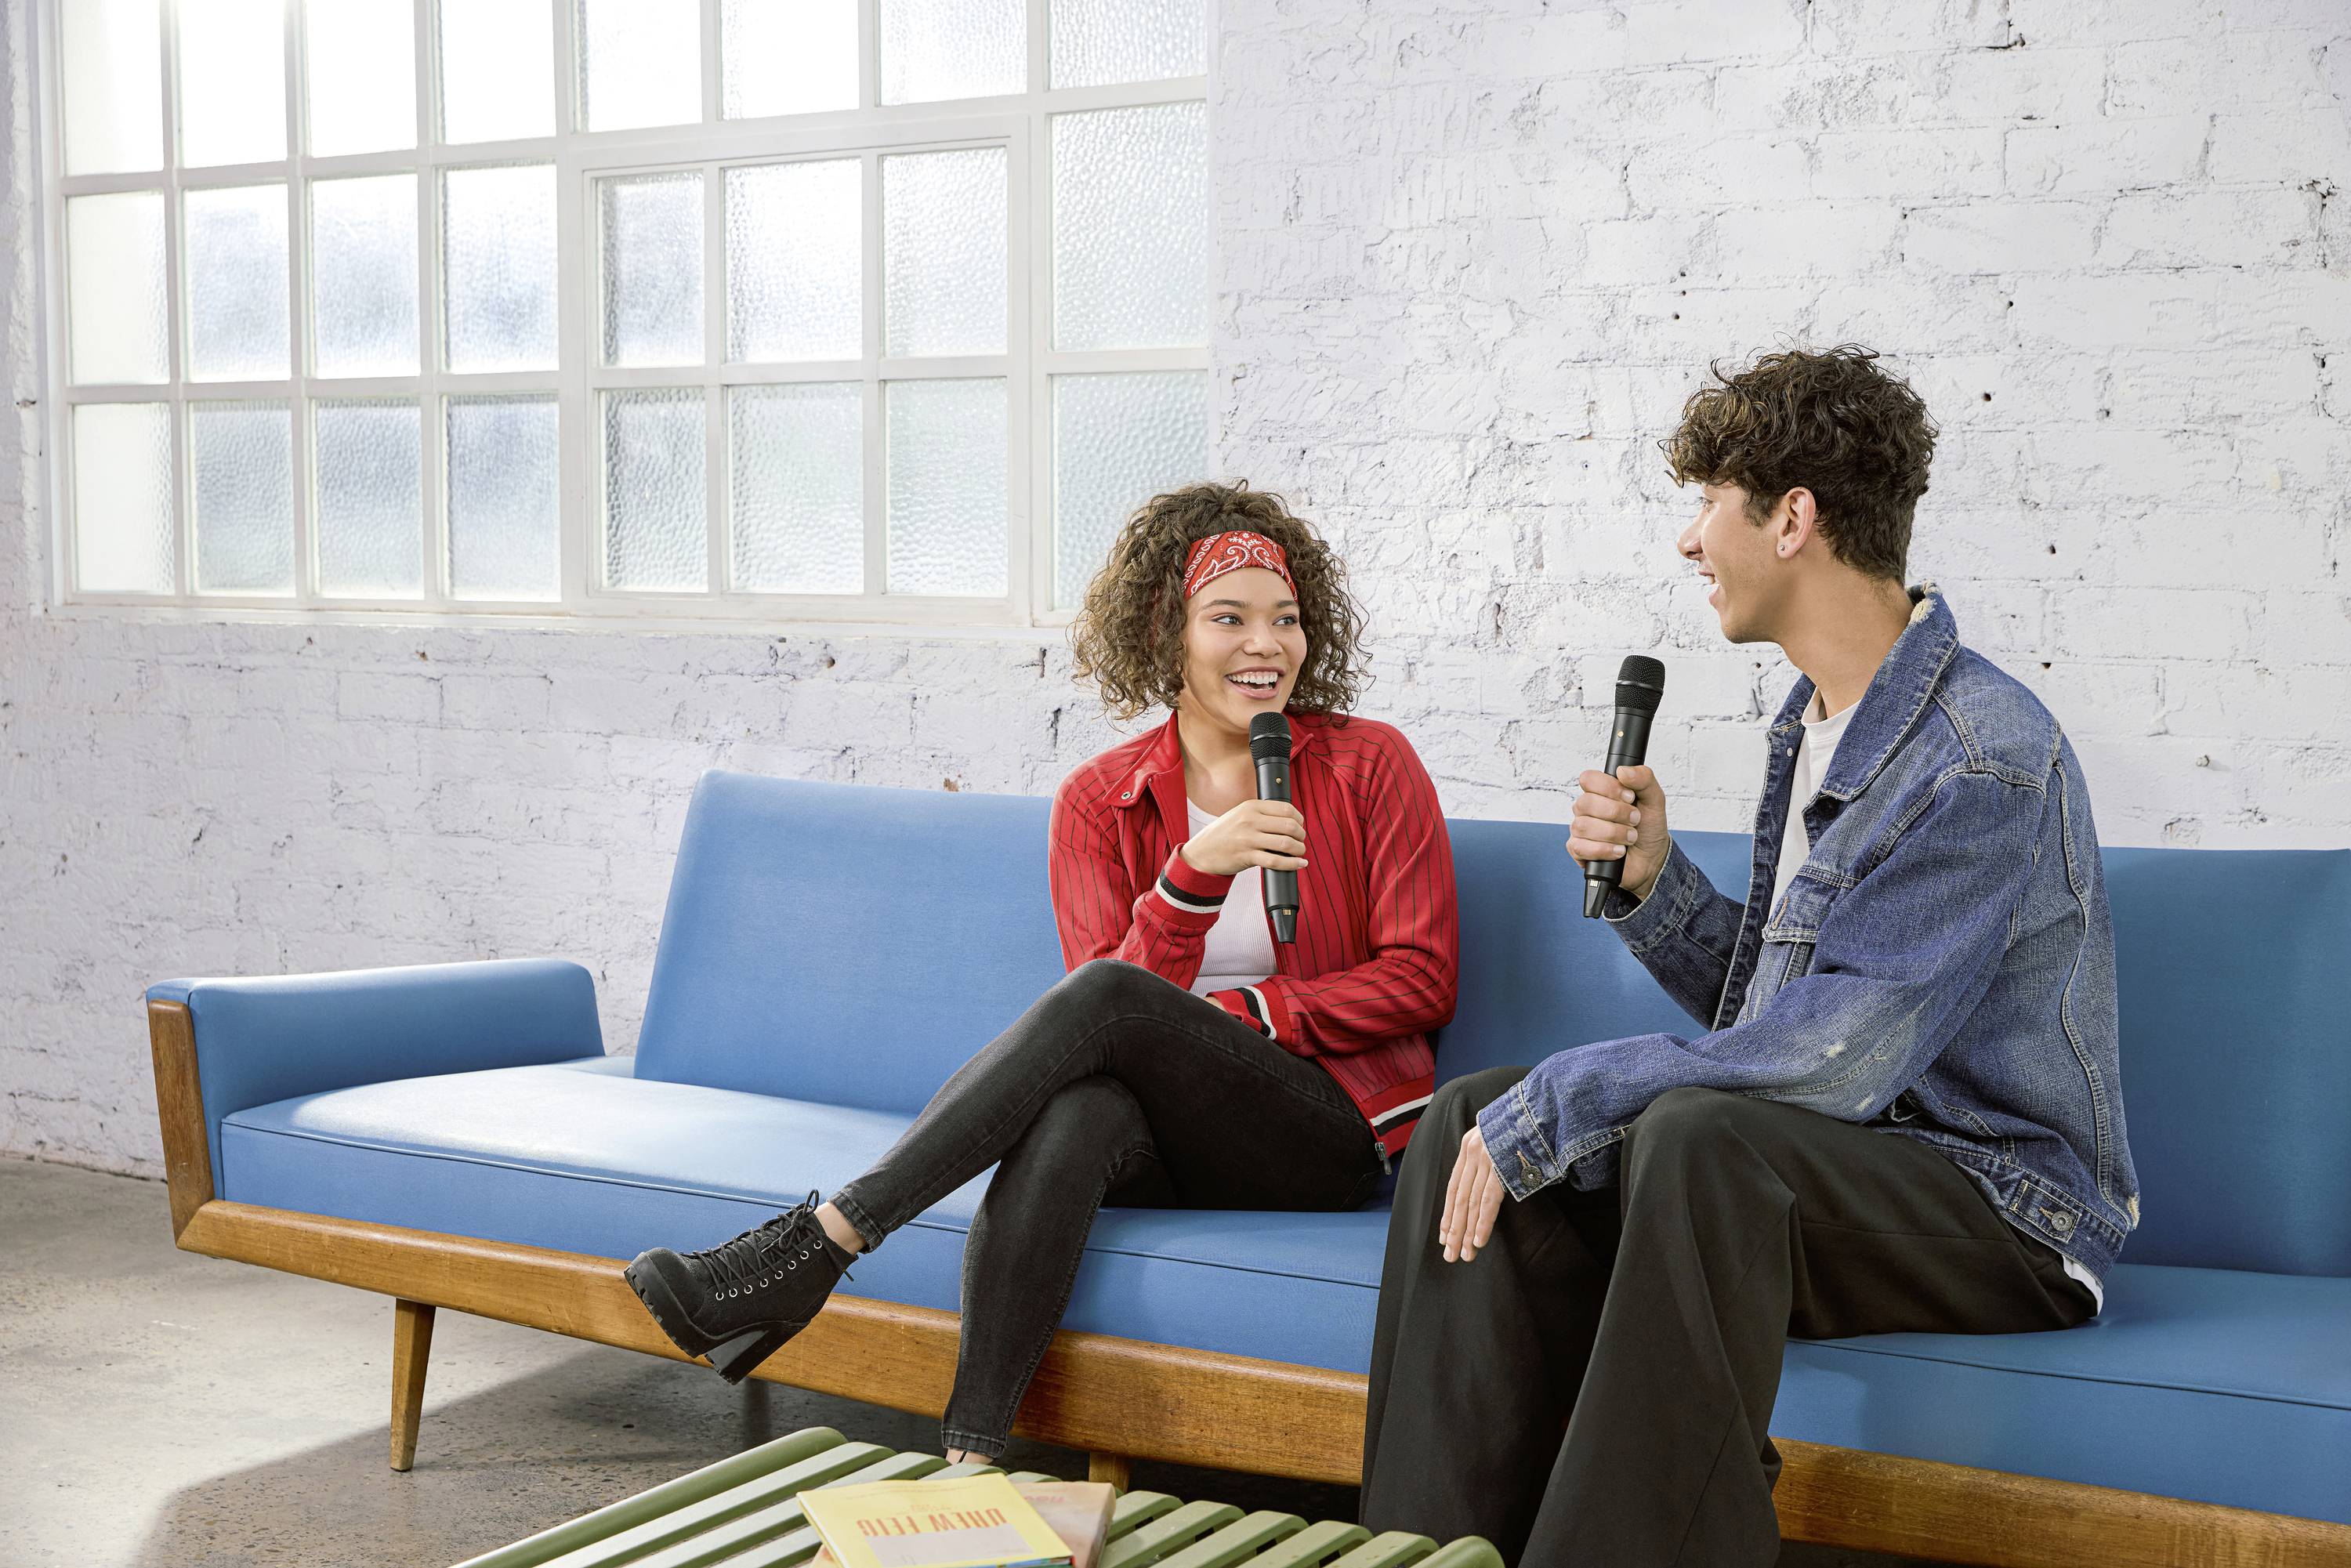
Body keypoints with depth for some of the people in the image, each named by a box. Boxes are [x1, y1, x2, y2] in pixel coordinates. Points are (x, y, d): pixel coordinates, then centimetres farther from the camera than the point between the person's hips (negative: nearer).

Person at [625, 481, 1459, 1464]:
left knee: (1109, 997, -30)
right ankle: (969, 1465, -39)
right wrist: (1193, 873, -20)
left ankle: (815, 1245, -30)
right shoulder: (1102, 801, 6)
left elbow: (1421, 979, 1)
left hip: (1332, 1136, -2)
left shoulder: (1370, 766, 2)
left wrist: (1243, 1012, -11)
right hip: (1180, 1140, 2)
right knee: (1070, 1114, -36)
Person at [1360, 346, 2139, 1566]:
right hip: (1829, 1163, 9)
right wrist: (1653, 884, -2)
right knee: (1474, 1117, -4)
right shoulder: (1814, 720, 11)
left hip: (2006, 1207, -9)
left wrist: (1547, 1106, -20)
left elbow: (1827, 1061, -27)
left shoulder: (1983, 764, -20)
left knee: (1697, 1134, -37)